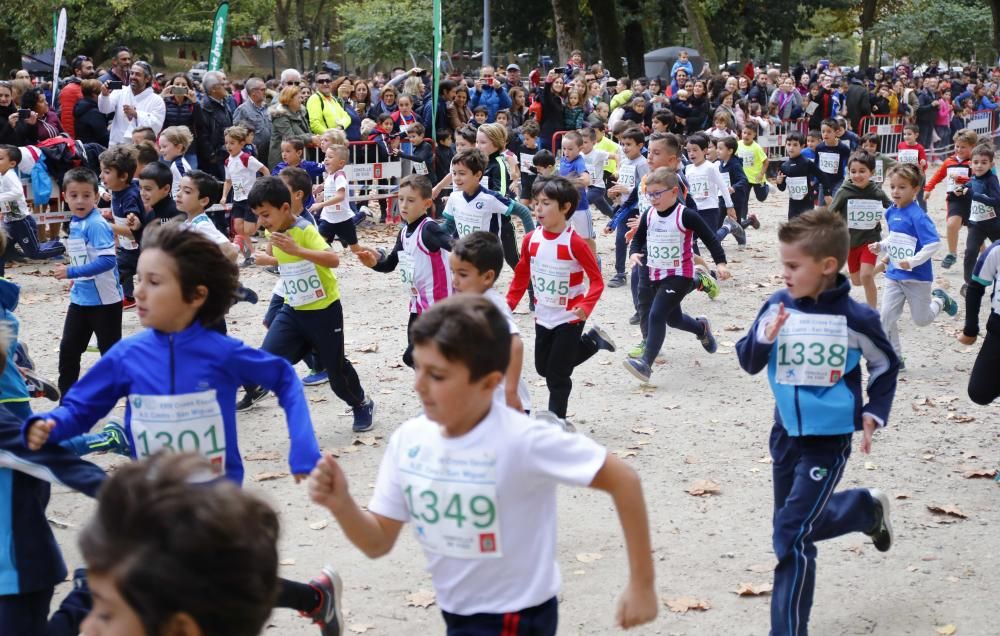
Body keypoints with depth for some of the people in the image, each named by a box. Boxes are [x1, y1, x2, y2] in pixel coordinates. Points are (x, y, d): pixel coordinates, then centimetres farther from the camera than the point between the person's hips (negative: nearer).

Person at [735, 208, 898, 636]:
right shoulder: (777, 307, -8)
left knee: (792, 535, -10)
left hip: (829, 440, -5)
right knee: (795, 525, 19)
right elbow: (749, 362, -2)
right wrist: (764, 336, -21)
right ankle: (867, 508, 45)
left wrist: (874, 413, -3)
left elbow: (886, 365, 4)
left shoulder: (854, 318, -14)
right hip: (786, 435, 5)